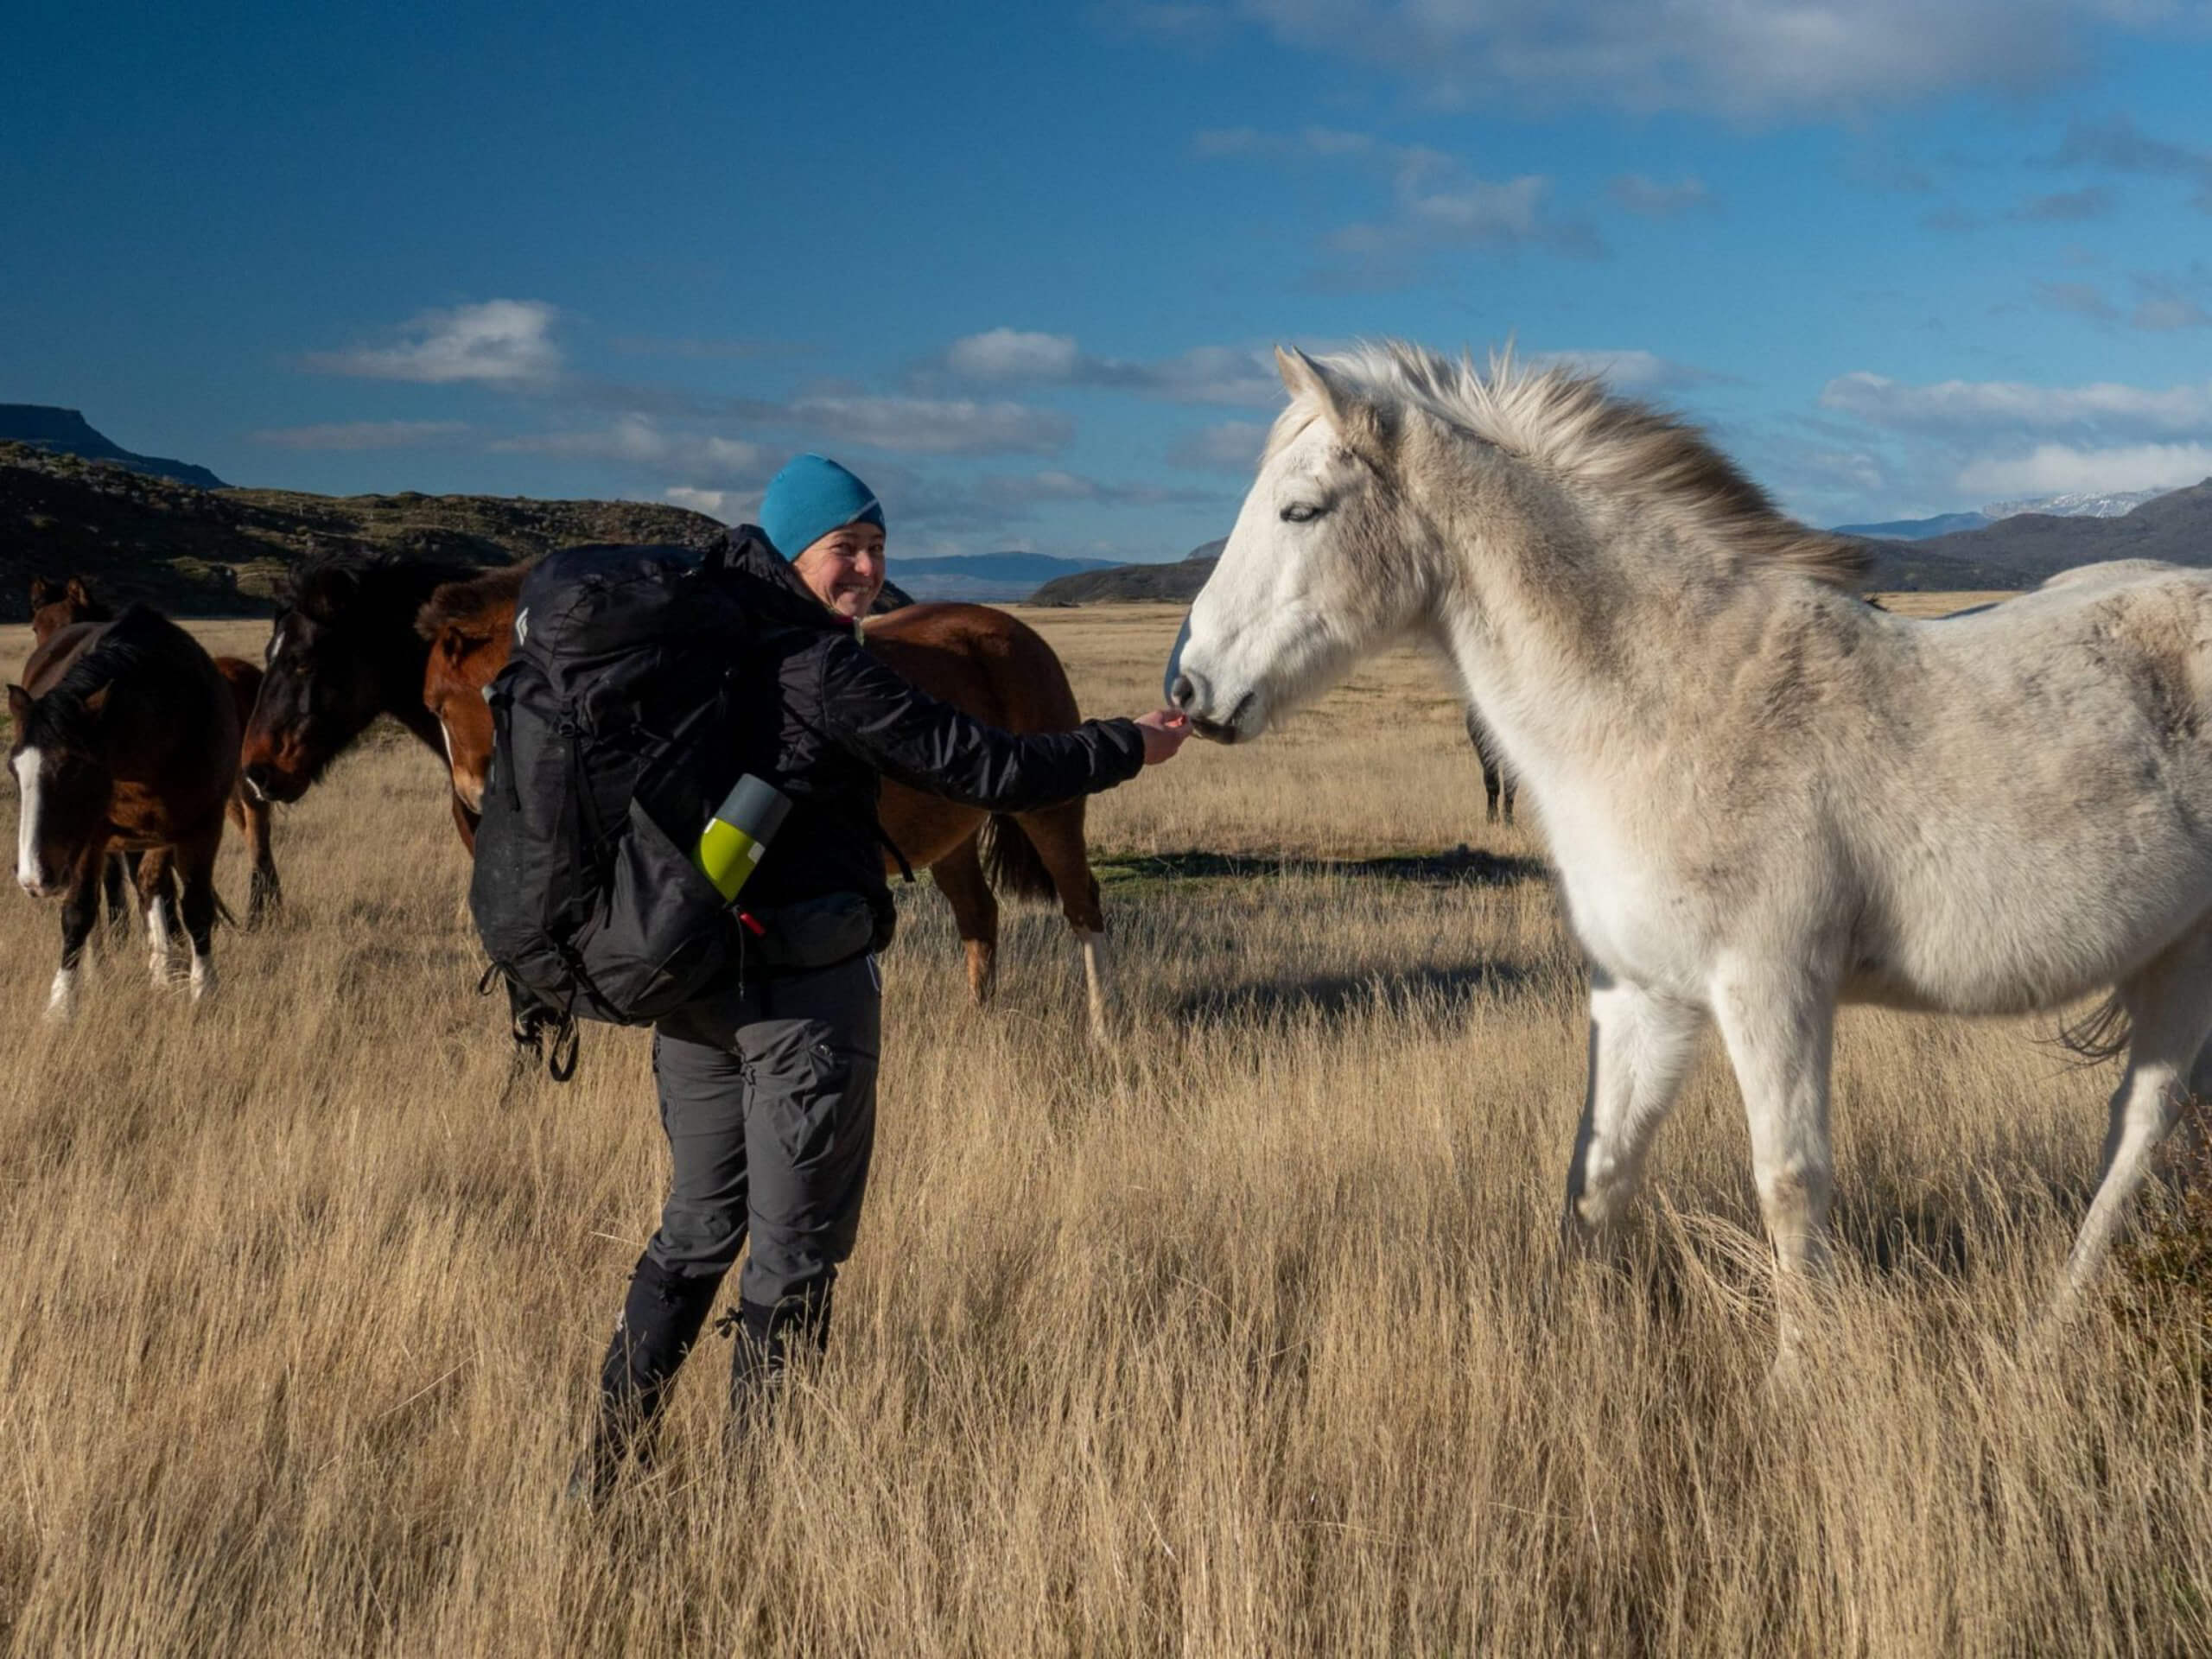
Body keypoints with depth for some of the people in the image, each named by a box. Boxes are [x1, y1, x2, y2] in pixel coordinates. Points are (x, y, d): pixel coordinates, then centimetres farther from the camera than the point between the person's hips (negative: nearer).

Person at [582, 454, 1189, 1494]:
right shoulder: (824, 670, -16)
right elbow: (982, 767, -15)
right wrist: (1129, 746, -4)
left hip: (689, 979, 8)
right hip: (805, 988, -8)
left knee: (698, 1227, 19)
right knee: (795, 1245, 4)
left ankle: (604, 1469, 22)